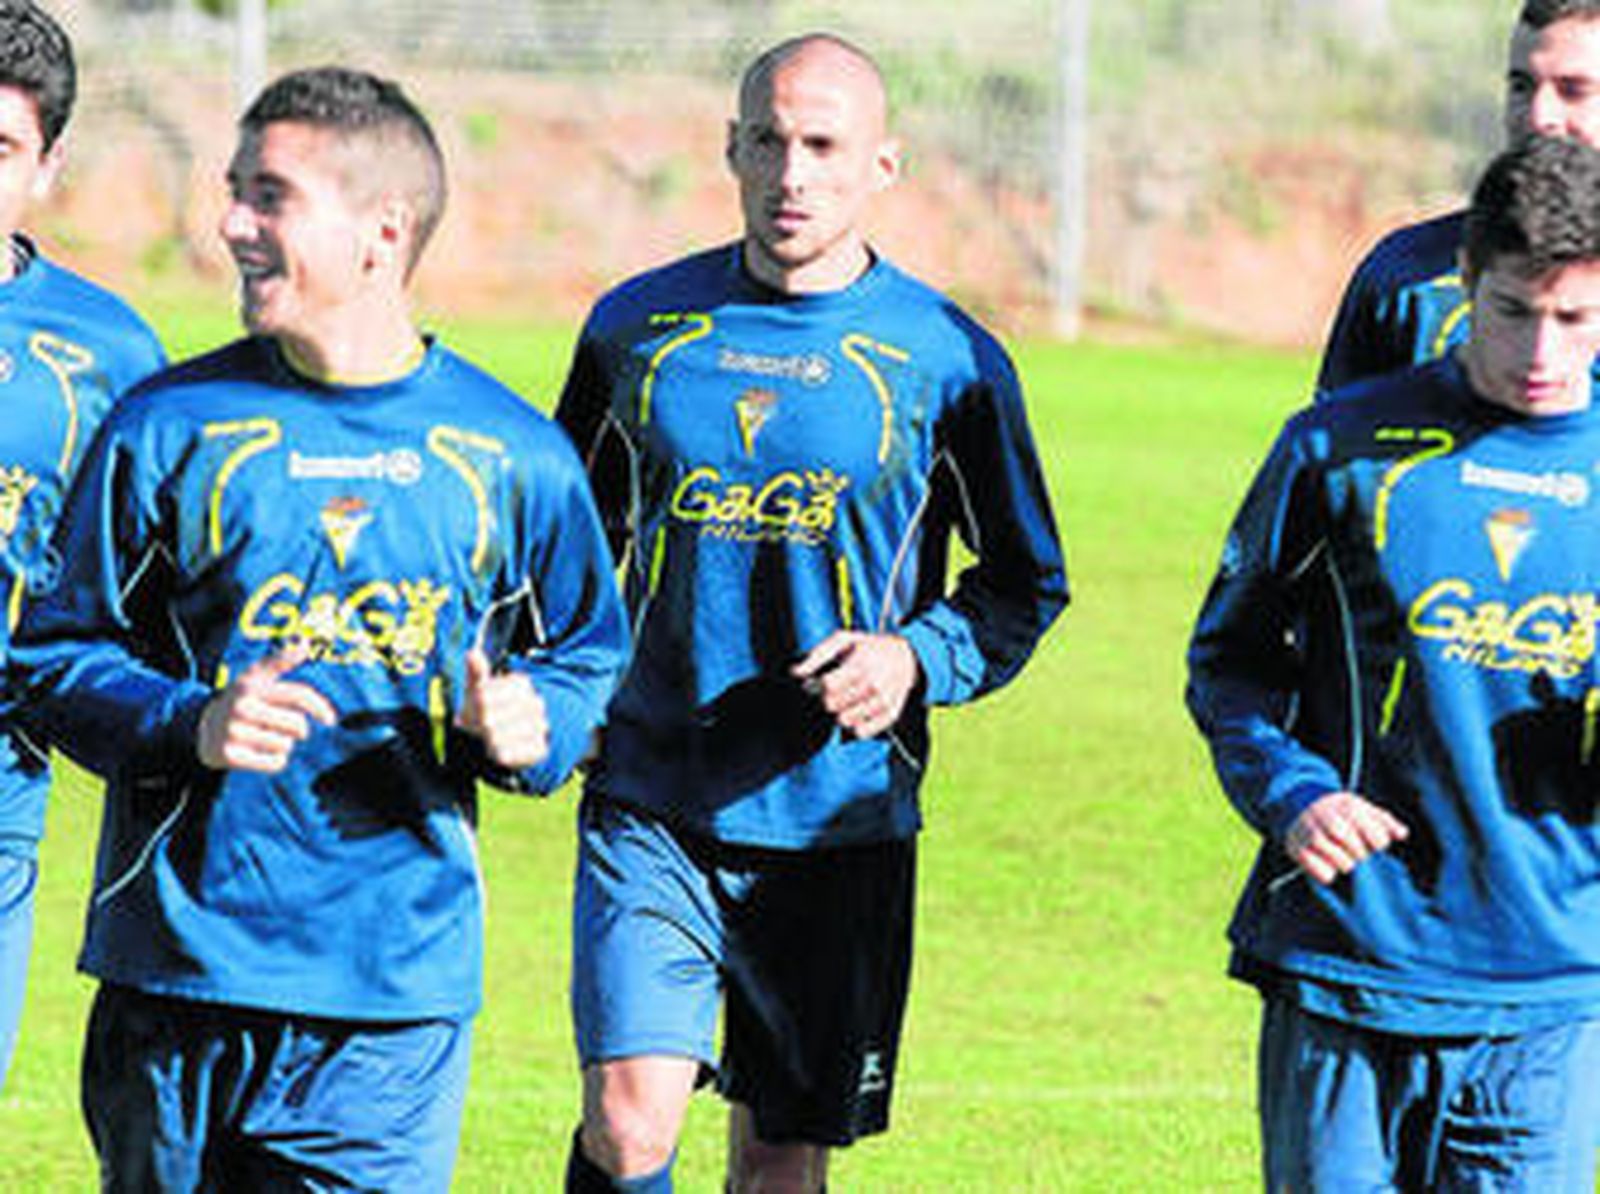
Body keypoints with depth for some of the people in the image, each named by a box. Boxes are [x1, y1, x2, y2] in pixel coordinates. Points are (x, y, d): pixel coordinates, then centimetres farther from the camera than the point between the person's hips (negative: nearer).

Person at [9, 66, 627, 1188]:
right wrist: (190, 725, -13)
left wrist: (524, 725, -5)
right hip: (180, 967, 0)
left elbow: (586, 659, 17)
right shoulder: (169, 428, 3)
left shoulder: (514, 454, 5)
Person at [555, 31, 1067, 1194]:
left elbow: (1027, 583, 7)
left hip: (838, 826, -1)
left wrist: (917, 659, -12)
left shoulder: (947, 360, -2)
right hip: (650, 809, 1)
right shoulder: (640, 326, 5)